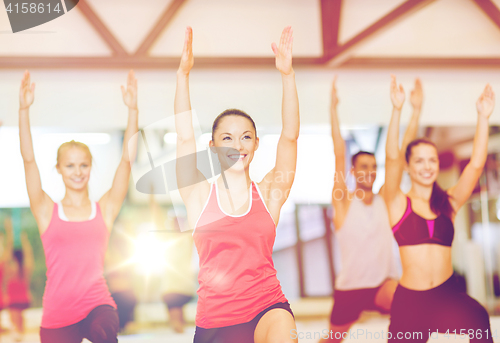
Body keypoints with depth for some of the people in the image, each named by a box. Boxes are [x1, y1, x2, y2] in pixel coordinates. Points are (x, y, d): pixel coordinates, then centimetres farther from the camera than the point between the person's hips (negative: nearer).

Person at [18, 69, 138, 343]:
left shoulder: (105, 209, 7)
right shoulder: (47, 212, 6)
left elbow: (127, 159, 0)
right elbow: (28, 158, -3)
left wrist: (132, 109, -8)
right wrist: (24, 109, -13)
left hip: (97, 302, -1)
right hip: (57, 313, 1)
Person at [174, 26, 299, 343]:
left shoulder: (269, 194, 5)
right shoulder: (200, 195, 5)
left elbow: (290, 136, -3)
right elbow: (185, 136, -3)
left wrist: (287, 75, -12)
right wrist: (183, 74, -11)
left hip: (267, 307, -1)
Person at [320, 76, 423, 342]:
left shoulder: (385, 199, 1)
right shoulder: (343, 201, -6)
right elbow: (339, 155, -17)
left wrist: (416, 110, -11)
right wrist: (333, 107, -26)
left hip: (383, 284, 1)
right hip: (349, 288, -1)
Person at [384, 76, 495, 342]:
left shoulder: (448, 203, 11)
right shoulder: (399, 204, 4)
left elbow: (476, 164, 1)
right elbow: (391, 158, -10)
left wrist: (483, 117, -7)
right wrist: (397, 110, -20)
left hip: (448, 295, 1)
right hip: (409, 299, -1)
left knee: (479, 320, -28)